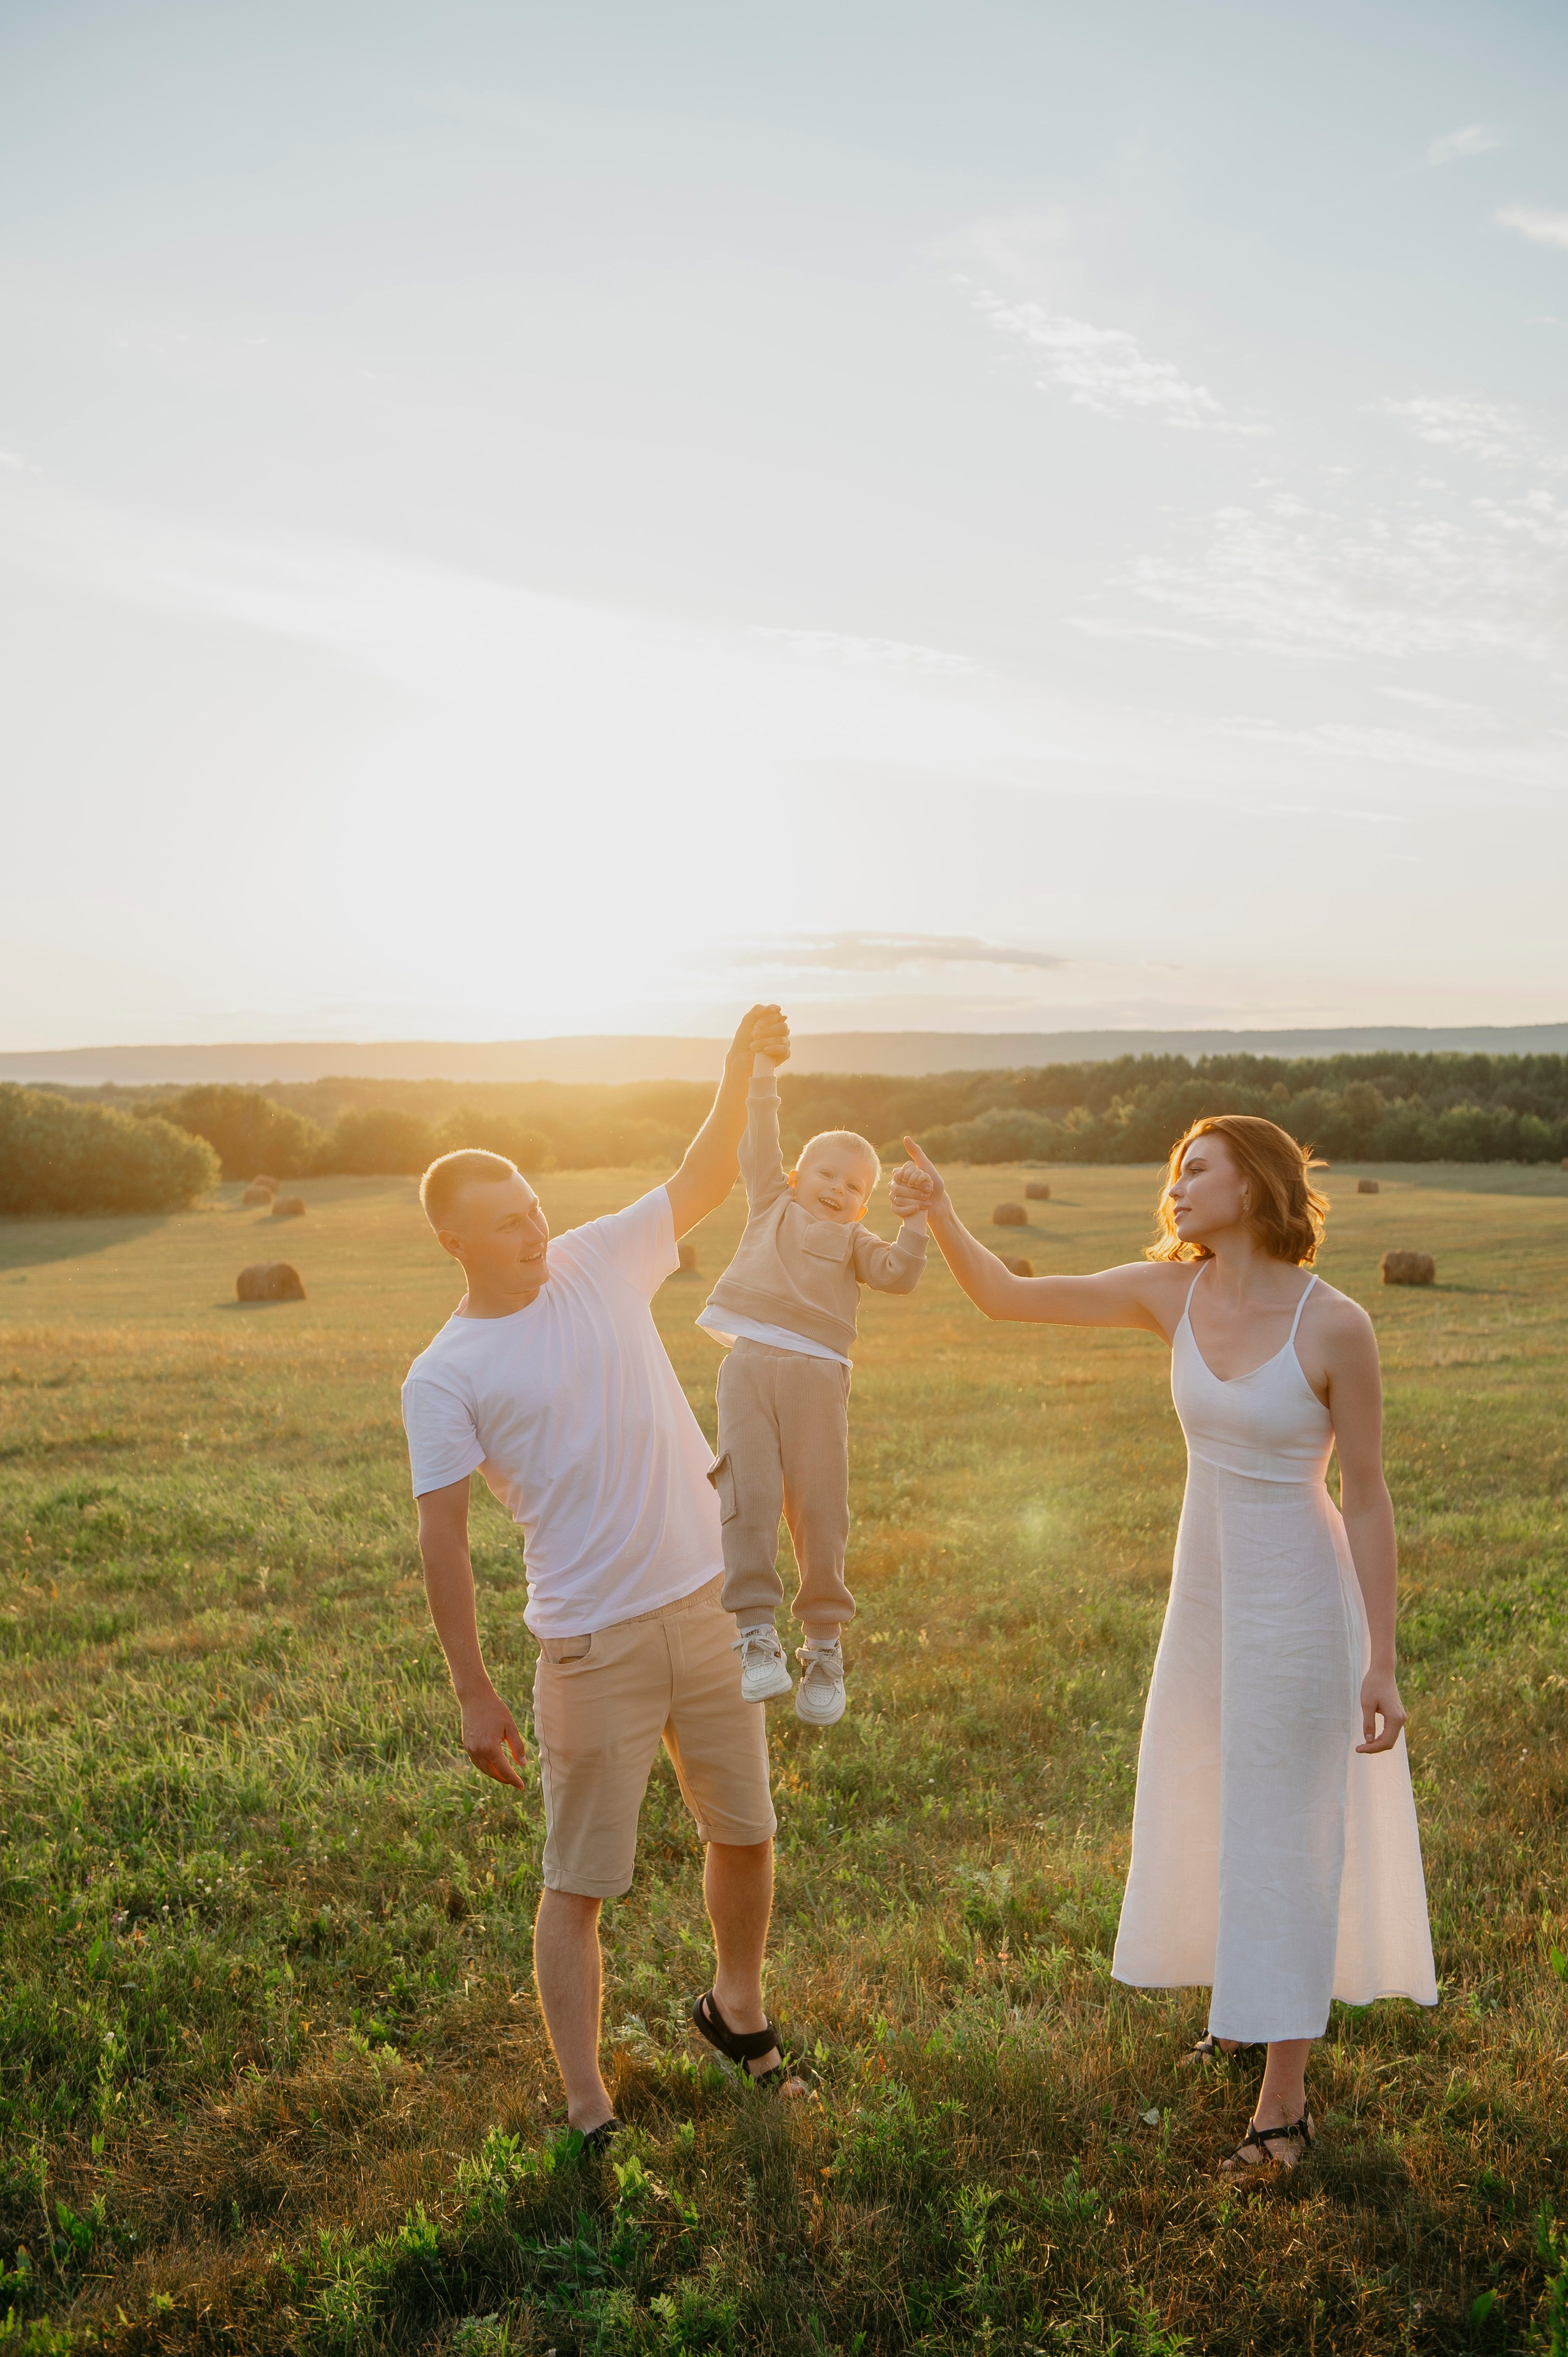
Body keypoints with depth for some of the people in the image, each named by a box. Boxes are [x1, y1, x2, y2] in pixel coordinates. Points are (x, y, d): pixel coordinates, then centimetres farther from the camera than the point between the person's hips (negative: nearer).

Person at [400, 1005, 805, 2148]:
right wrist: (474, 1693, -9)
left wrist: (742, 1062, -12)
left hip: (709, 1605, 5)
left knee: (746, 1832, 19)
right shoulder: (445, 1378, -9)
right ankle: (590, 2116, 18)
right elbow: (444, 1538, -8)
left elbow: (707, 1178, 2)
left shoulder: (601, 1262, 2)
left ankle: (738, 2007, 45)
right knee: (580, 1884, 5)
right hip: (590, 1646, -4)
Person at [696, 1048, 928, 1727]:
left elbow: (898, 1276, 4)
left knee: (818, 1508, -1)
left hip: (817, 1371, 0)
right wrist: (762, 1077, 19)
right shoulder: (773, 1206, 25)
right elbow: (759, 1148, 23)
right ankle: (755, 1634, -5)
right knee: (747, 1496, -10)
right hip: (749, 1360, 1)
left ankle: (824, 1646, 11)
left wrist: (915, 1224, -7)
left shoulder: (854, 1241, 20)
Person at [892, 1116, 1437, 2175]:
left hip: (1301, 1599, -6)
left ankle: (1286, 2099, 20)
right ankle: (1251, 1998, 48)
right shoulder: (1170, 1292, -6)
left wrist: (1382, 1662, -13)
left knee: (1285, 1836, 3)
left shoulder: (1337, 1325, -20)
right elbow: (1007, 1297, -5)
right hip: (1207, 1584, 6)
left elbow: (1368, 1498, -14)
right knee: (1207, 1807, 22)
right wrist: (940, 1211, -22)